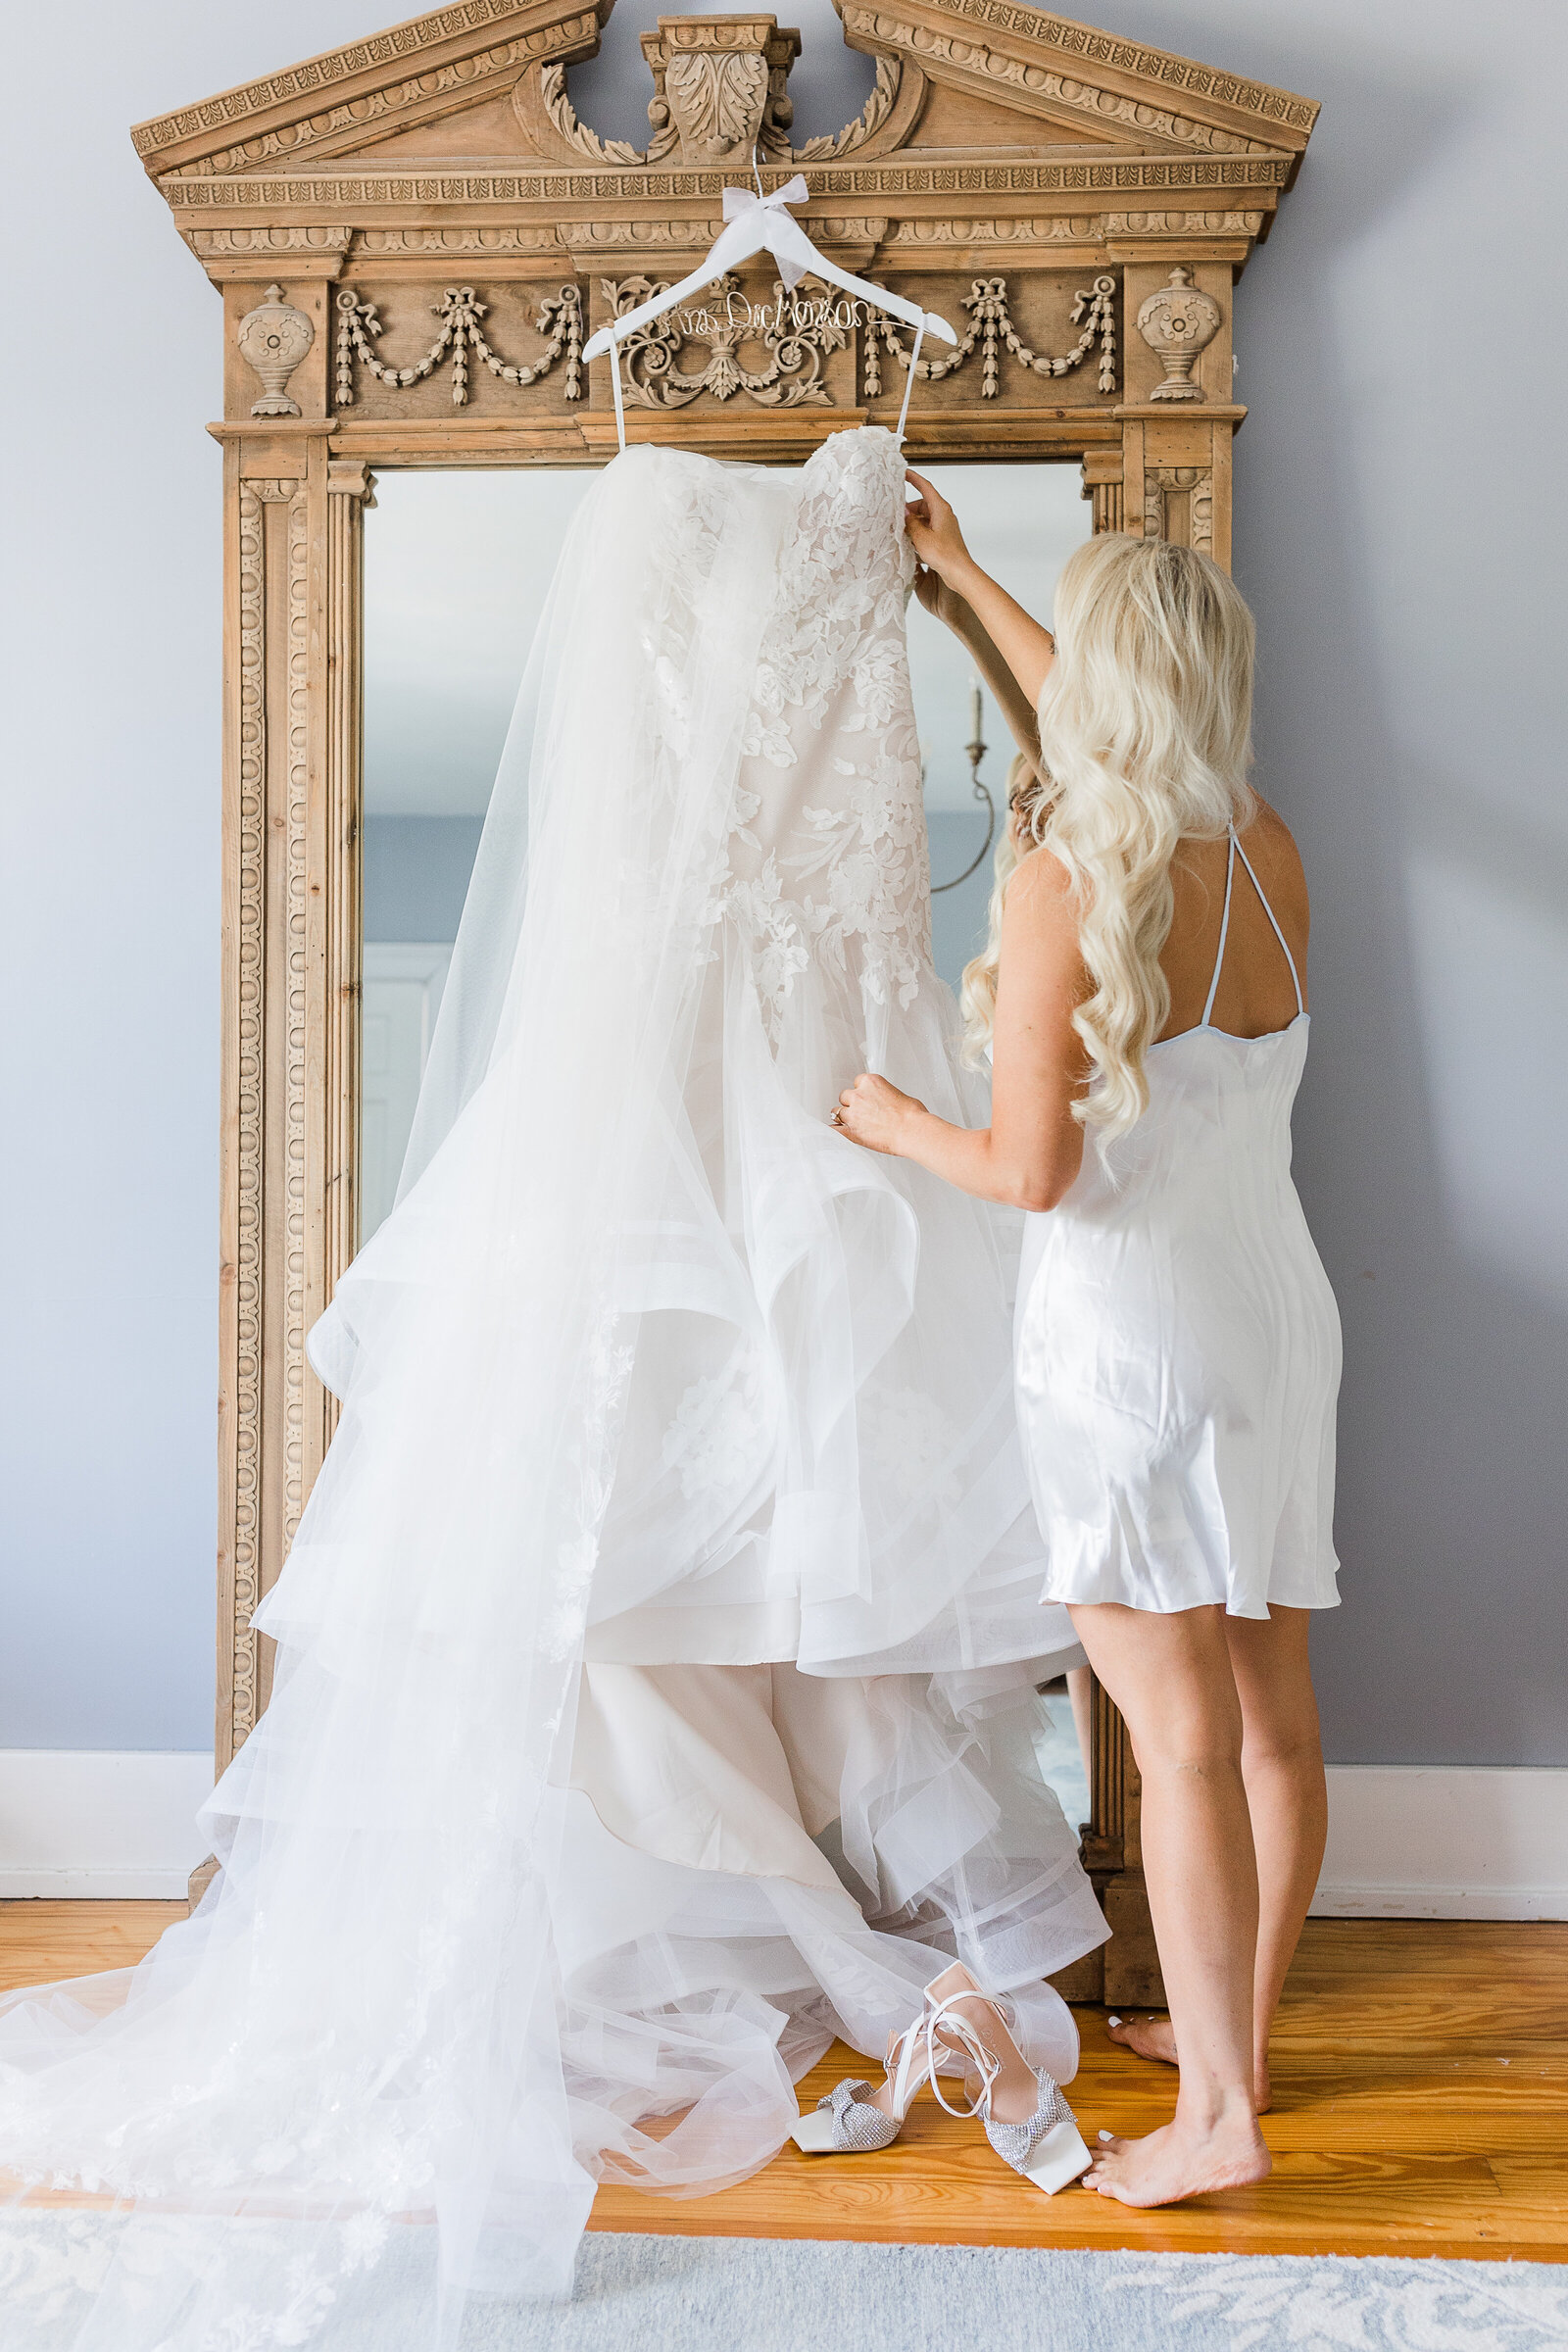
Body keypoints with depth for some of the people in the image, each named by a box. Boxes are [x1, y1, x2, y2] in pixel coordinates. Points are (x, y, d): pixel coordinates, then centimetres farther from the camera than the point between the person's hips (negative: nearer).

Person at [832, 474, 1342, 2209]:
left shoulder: (1066, 883, -16)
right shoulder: (1269, 857, 5)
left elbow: (1031, 1170, -16)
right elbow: (1109, 734, 24)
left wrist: (884, 1117, 4)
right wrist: (962, 587, 35)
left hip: (1130, 1335, -7)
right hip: (1278, 1310, 7)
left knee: (1184, 1740, 1)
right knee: (1275, 1716, 15)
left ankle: (1215, 2112, 13)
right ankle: (1238, 2025, 34)